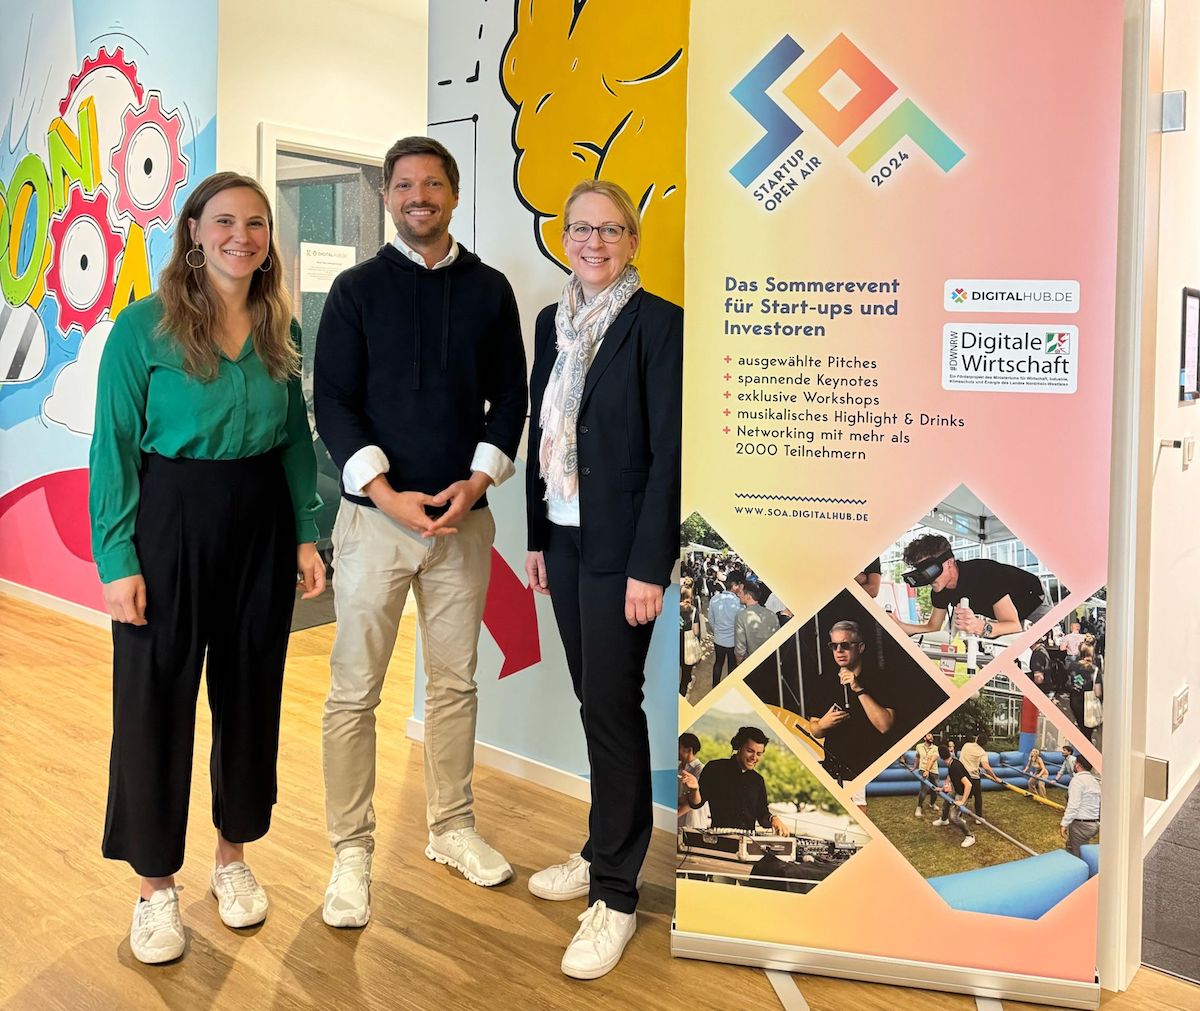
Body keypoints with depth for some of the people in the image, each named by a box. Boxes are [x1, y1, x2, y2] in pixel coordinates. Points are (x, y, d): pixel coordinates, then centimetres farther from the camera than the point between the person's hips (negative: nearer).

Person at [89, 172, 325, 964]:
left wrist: (308, 535, 3)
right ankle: (156, 885, 20)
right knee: (156, 699, 4)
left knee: (251, 691, 12)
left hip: (261, 526, 4)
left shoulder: (280, 331, 5)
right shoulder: (144, 325, -8)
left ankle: (234, 857, 31)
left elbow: (297, 441, 9)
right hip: (171, 521, -4)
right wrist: (118, 559, -13)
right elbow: (115, 447, -9)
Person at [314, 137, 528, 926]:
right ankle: (352, 849, 13)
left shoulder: (489, 289, 7)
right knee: (355, 690, 1)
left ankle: (452, 827, 26)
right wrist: (386, 494, -14)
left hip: (464, 517, 2)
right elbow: (333, 401, -3)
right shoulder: (357, 289, 2)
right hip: (376, 515, -2)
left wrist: (479, 481, -7)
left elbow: (510, 396, 8)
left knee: (456, 682, 11)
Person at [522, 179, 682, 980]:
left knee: (613, 705, -2)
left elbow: (669, 452, -14)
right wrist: (537, 537, 12)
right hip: (565, 538, 6)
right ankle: (605, 853, 29)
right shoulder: (553, 322, 10)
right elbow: (540, 432, 13)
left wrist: (648, 566, -17)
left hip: (621, 544, -6)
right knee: (592, 699, 14)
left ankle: (616, 894, 11)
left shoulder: (658, 324, -10)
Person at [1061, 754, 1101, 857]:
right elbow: (1100, 804, 16)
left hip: (1081, 824, -8)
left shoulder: (1078, 780, -14)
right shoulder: (1095, 781, 14)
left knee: (1074, 855, -1)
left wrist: (1064, 824, -18)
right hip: (1095, 824, 8)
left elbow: (1073, 806, -20)